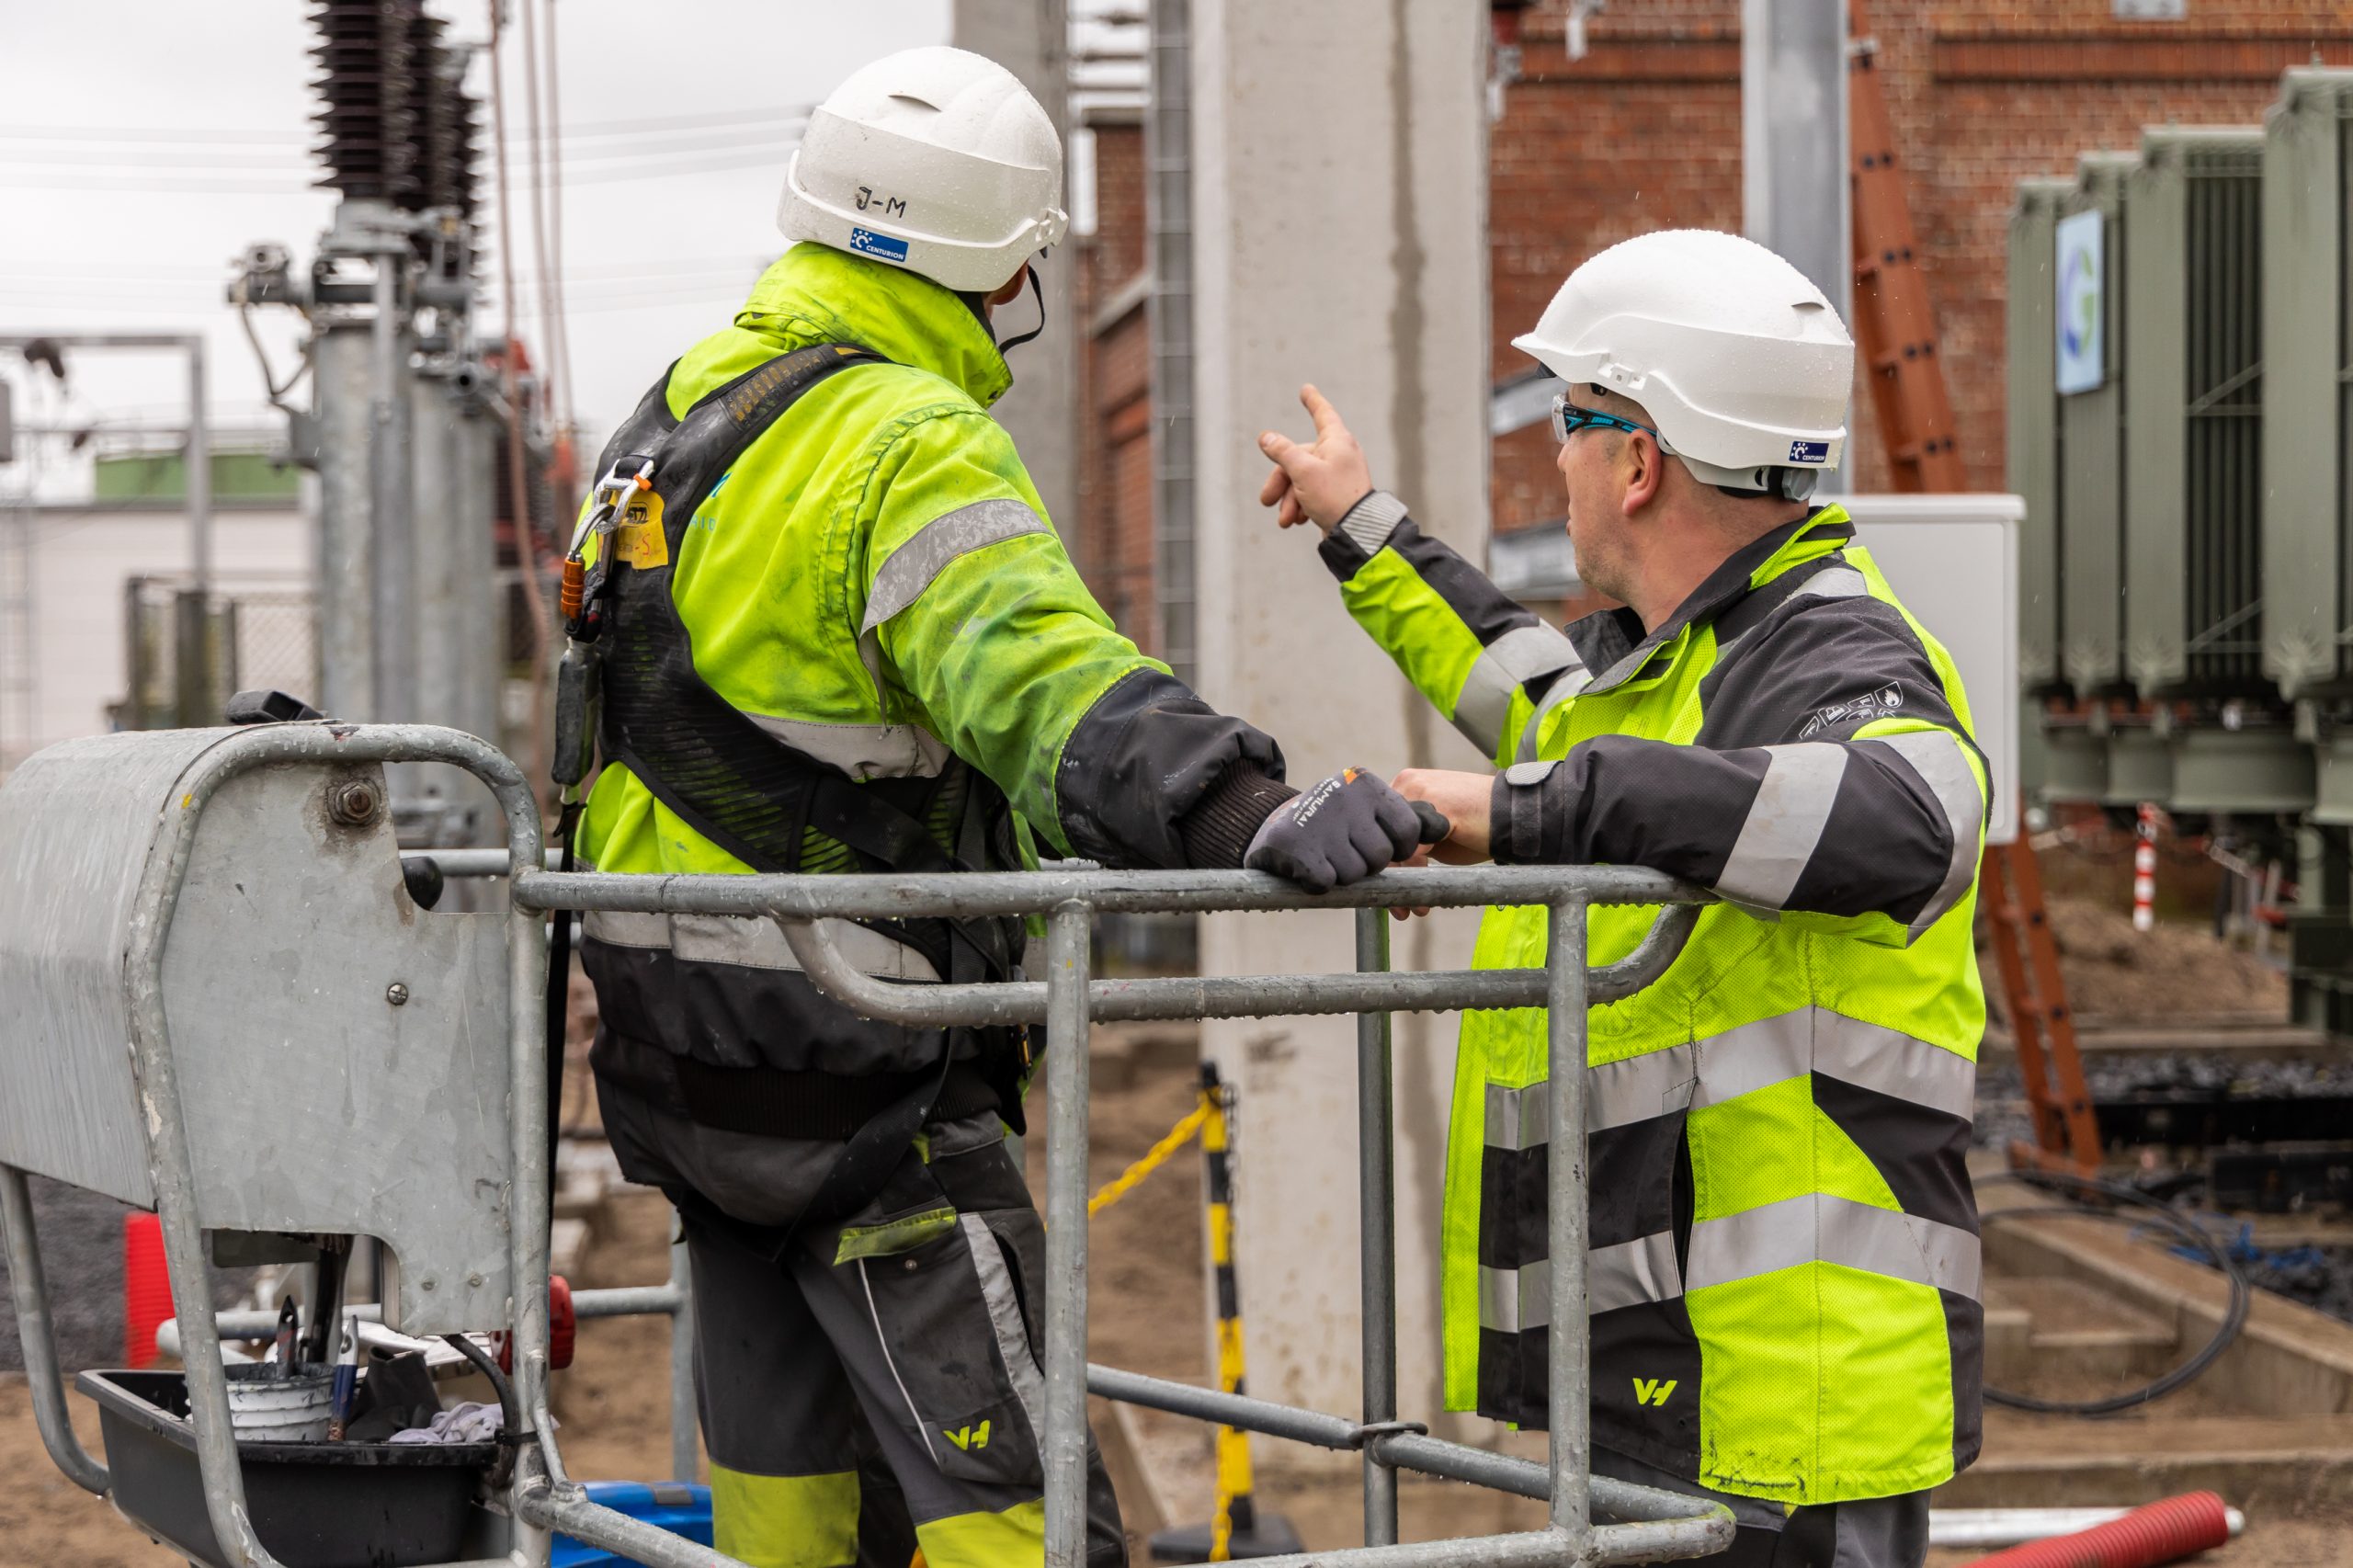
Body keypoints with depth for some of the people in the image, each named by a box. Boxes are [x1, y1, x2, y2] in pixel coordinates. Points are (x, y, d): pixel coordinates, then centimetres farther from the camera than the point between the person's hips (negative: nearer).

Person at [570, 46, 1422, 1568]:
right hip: (853, 1065, -9)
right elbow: (1039, 679, -33)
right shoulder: (916, 445, -16)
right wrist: (1250, 817, -46)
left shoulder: (683, 410, 14)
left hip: (682, 1041, 9)